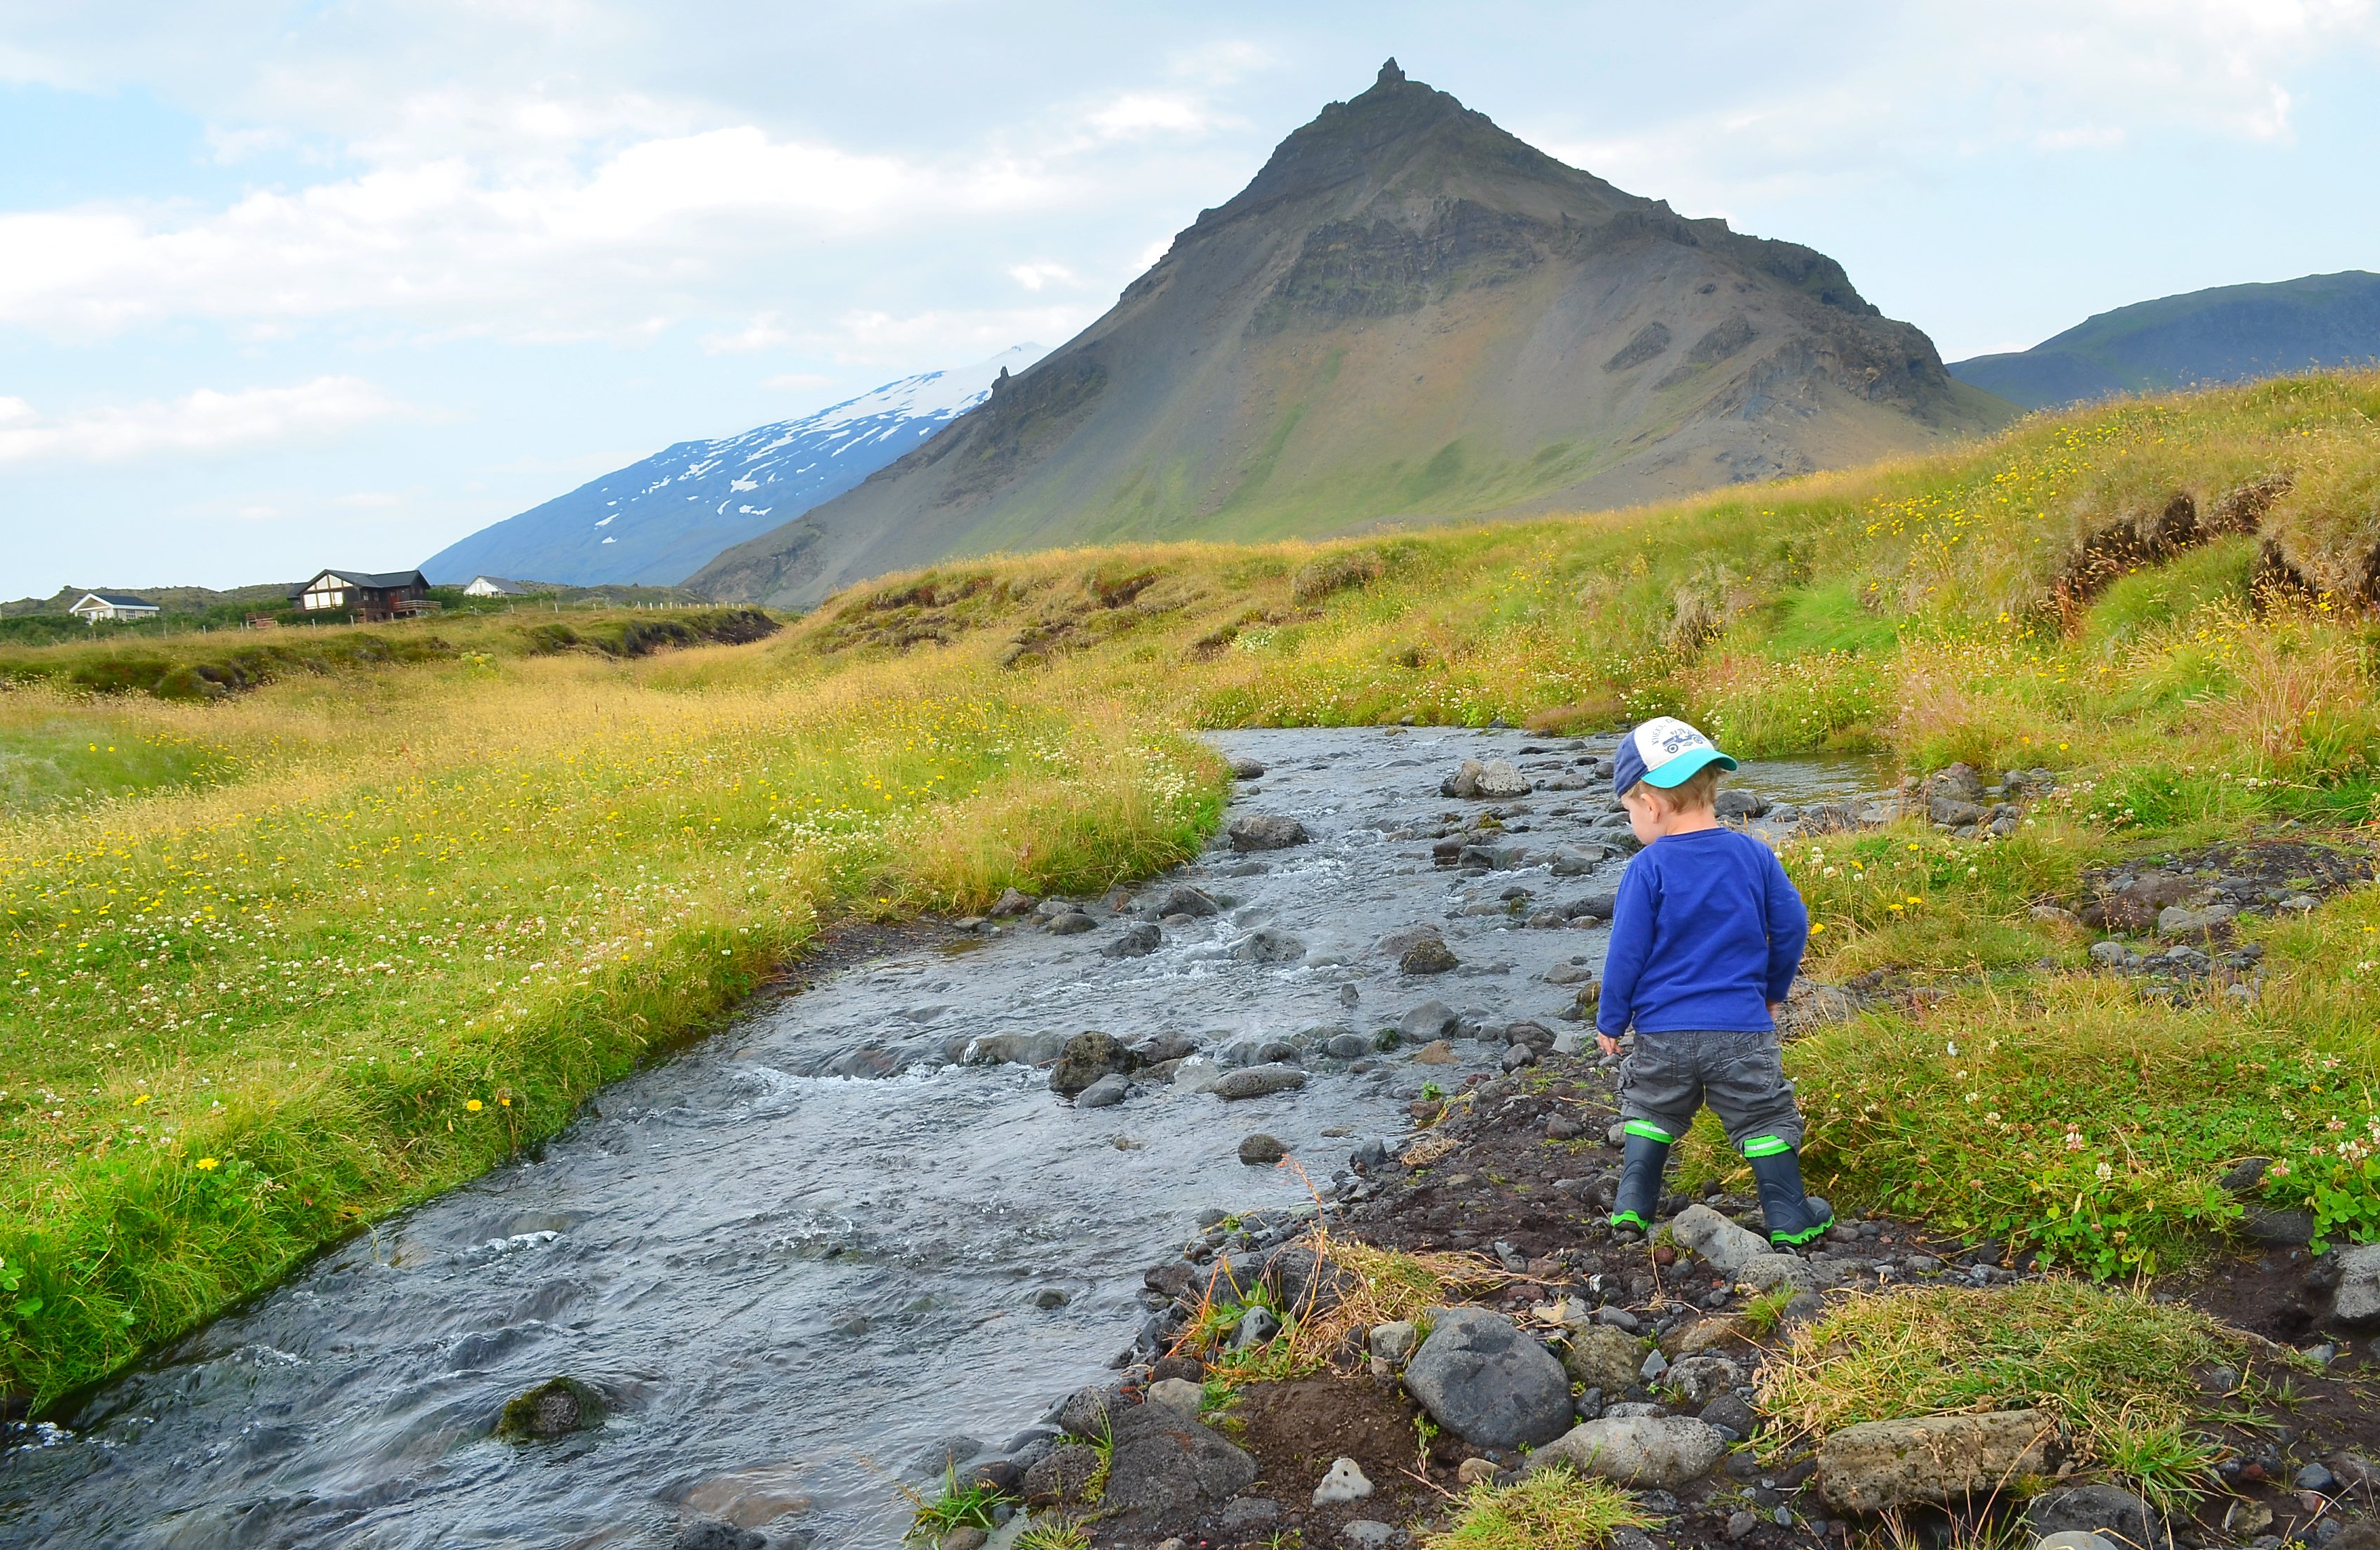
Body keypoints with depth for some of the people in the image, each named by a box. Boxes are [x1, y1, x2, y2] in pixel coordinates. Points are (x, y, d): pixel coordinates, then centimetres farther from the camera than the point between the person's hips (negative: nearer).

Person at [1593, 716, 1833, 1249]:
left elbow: (1627, 952, -9)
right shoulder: (1754, 855, -1)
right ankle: (1790, 1221, 18)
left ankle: (1631, 1208, 20)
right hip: (1741, 1027, 1)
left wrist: (1610, 1021, 2)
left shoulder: (1649, 868, -11)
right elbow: (1791, 926, 4)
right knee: (1763, 1118, 13)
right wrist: (1773, 991, 20)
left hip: (1662, 1031, -1)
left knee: (1650, 1110, 19)